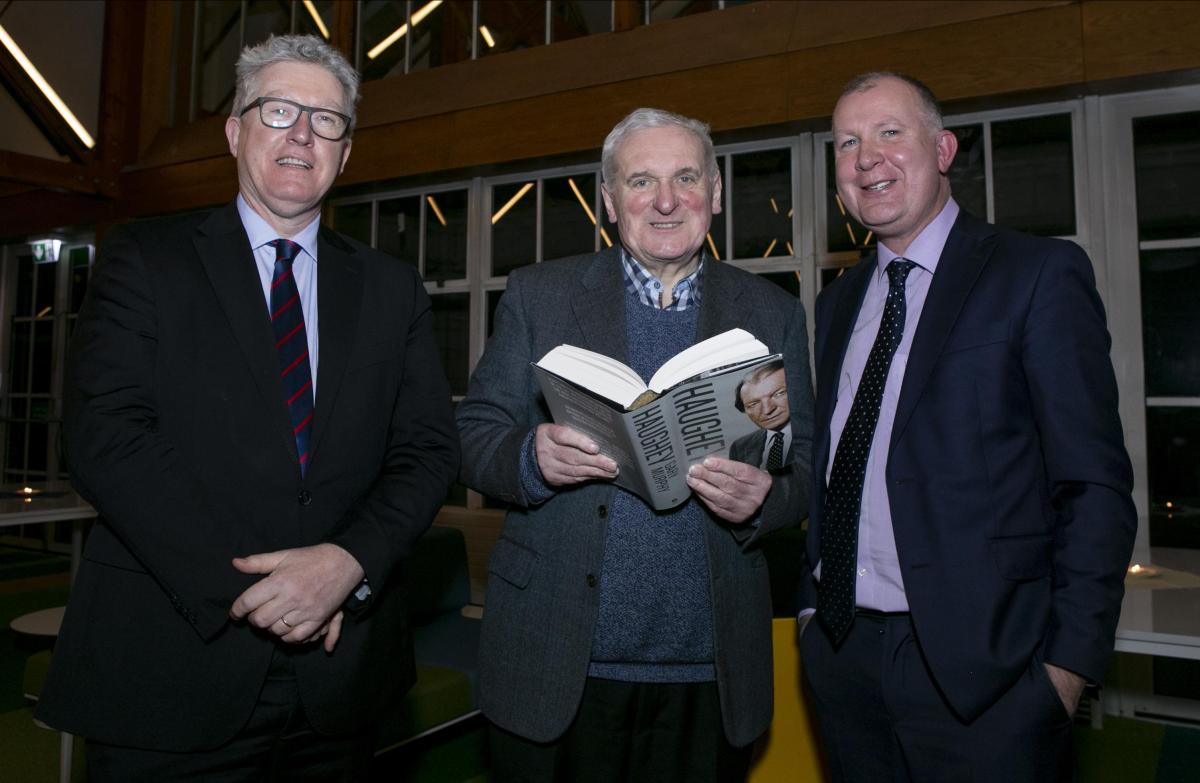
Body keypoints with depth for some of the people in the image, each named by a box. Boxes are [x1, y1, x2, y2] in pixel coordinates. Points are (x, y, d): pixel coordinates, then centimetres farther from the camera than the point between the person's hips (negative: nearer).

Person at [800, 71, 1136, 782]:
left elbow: (1095, 486, -9)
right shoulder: (839, 302, 12)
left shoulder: (1040, 273, -6)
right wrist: (813, 602, 9)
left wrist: (1071, 662, -13)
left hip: (979, 666, -5)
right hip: (843, 649, 5)